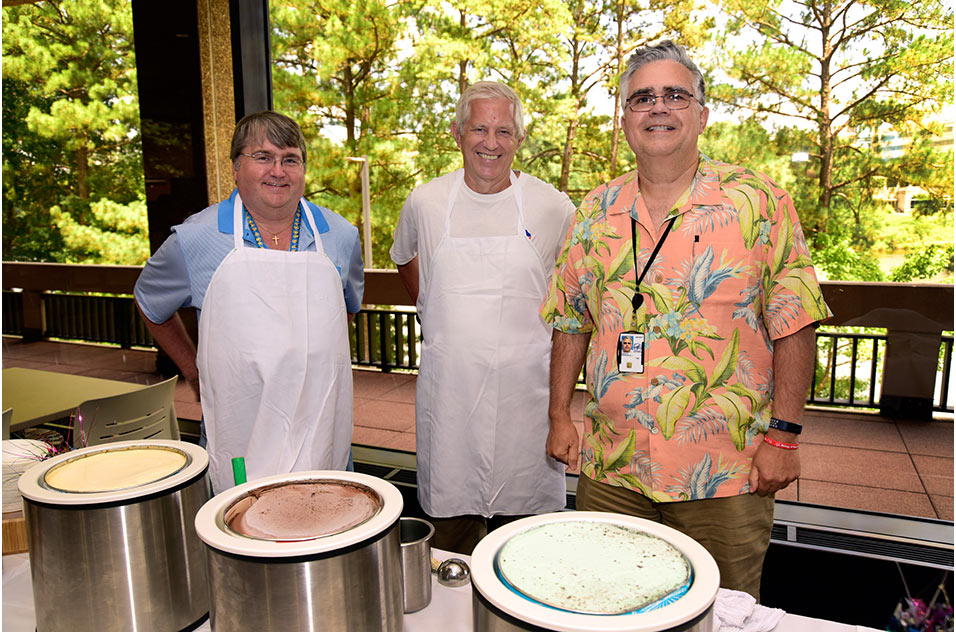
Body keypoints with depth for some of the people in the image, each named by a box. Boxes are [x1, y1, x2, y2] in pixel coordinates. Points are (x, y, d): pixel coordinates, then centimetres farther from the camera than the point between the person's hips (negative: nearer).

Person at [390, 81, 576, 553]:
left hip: (525, 386, -1)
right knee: (451, 516, 11)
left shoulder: (552, 207, -2)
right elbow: (405, 259, 22)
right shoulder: (424, 203, 2)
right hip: (448, 385, 1)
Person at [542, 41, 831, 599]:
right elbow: (571, 323, 8)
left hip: (725, 473, -2)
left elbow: (793, 326, -5)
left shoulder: (759, 202, -5)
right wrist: (560, 417, 6)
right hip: (610, 469, 3)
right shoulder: (596, 212, 4)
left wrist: (783, 436, -9)